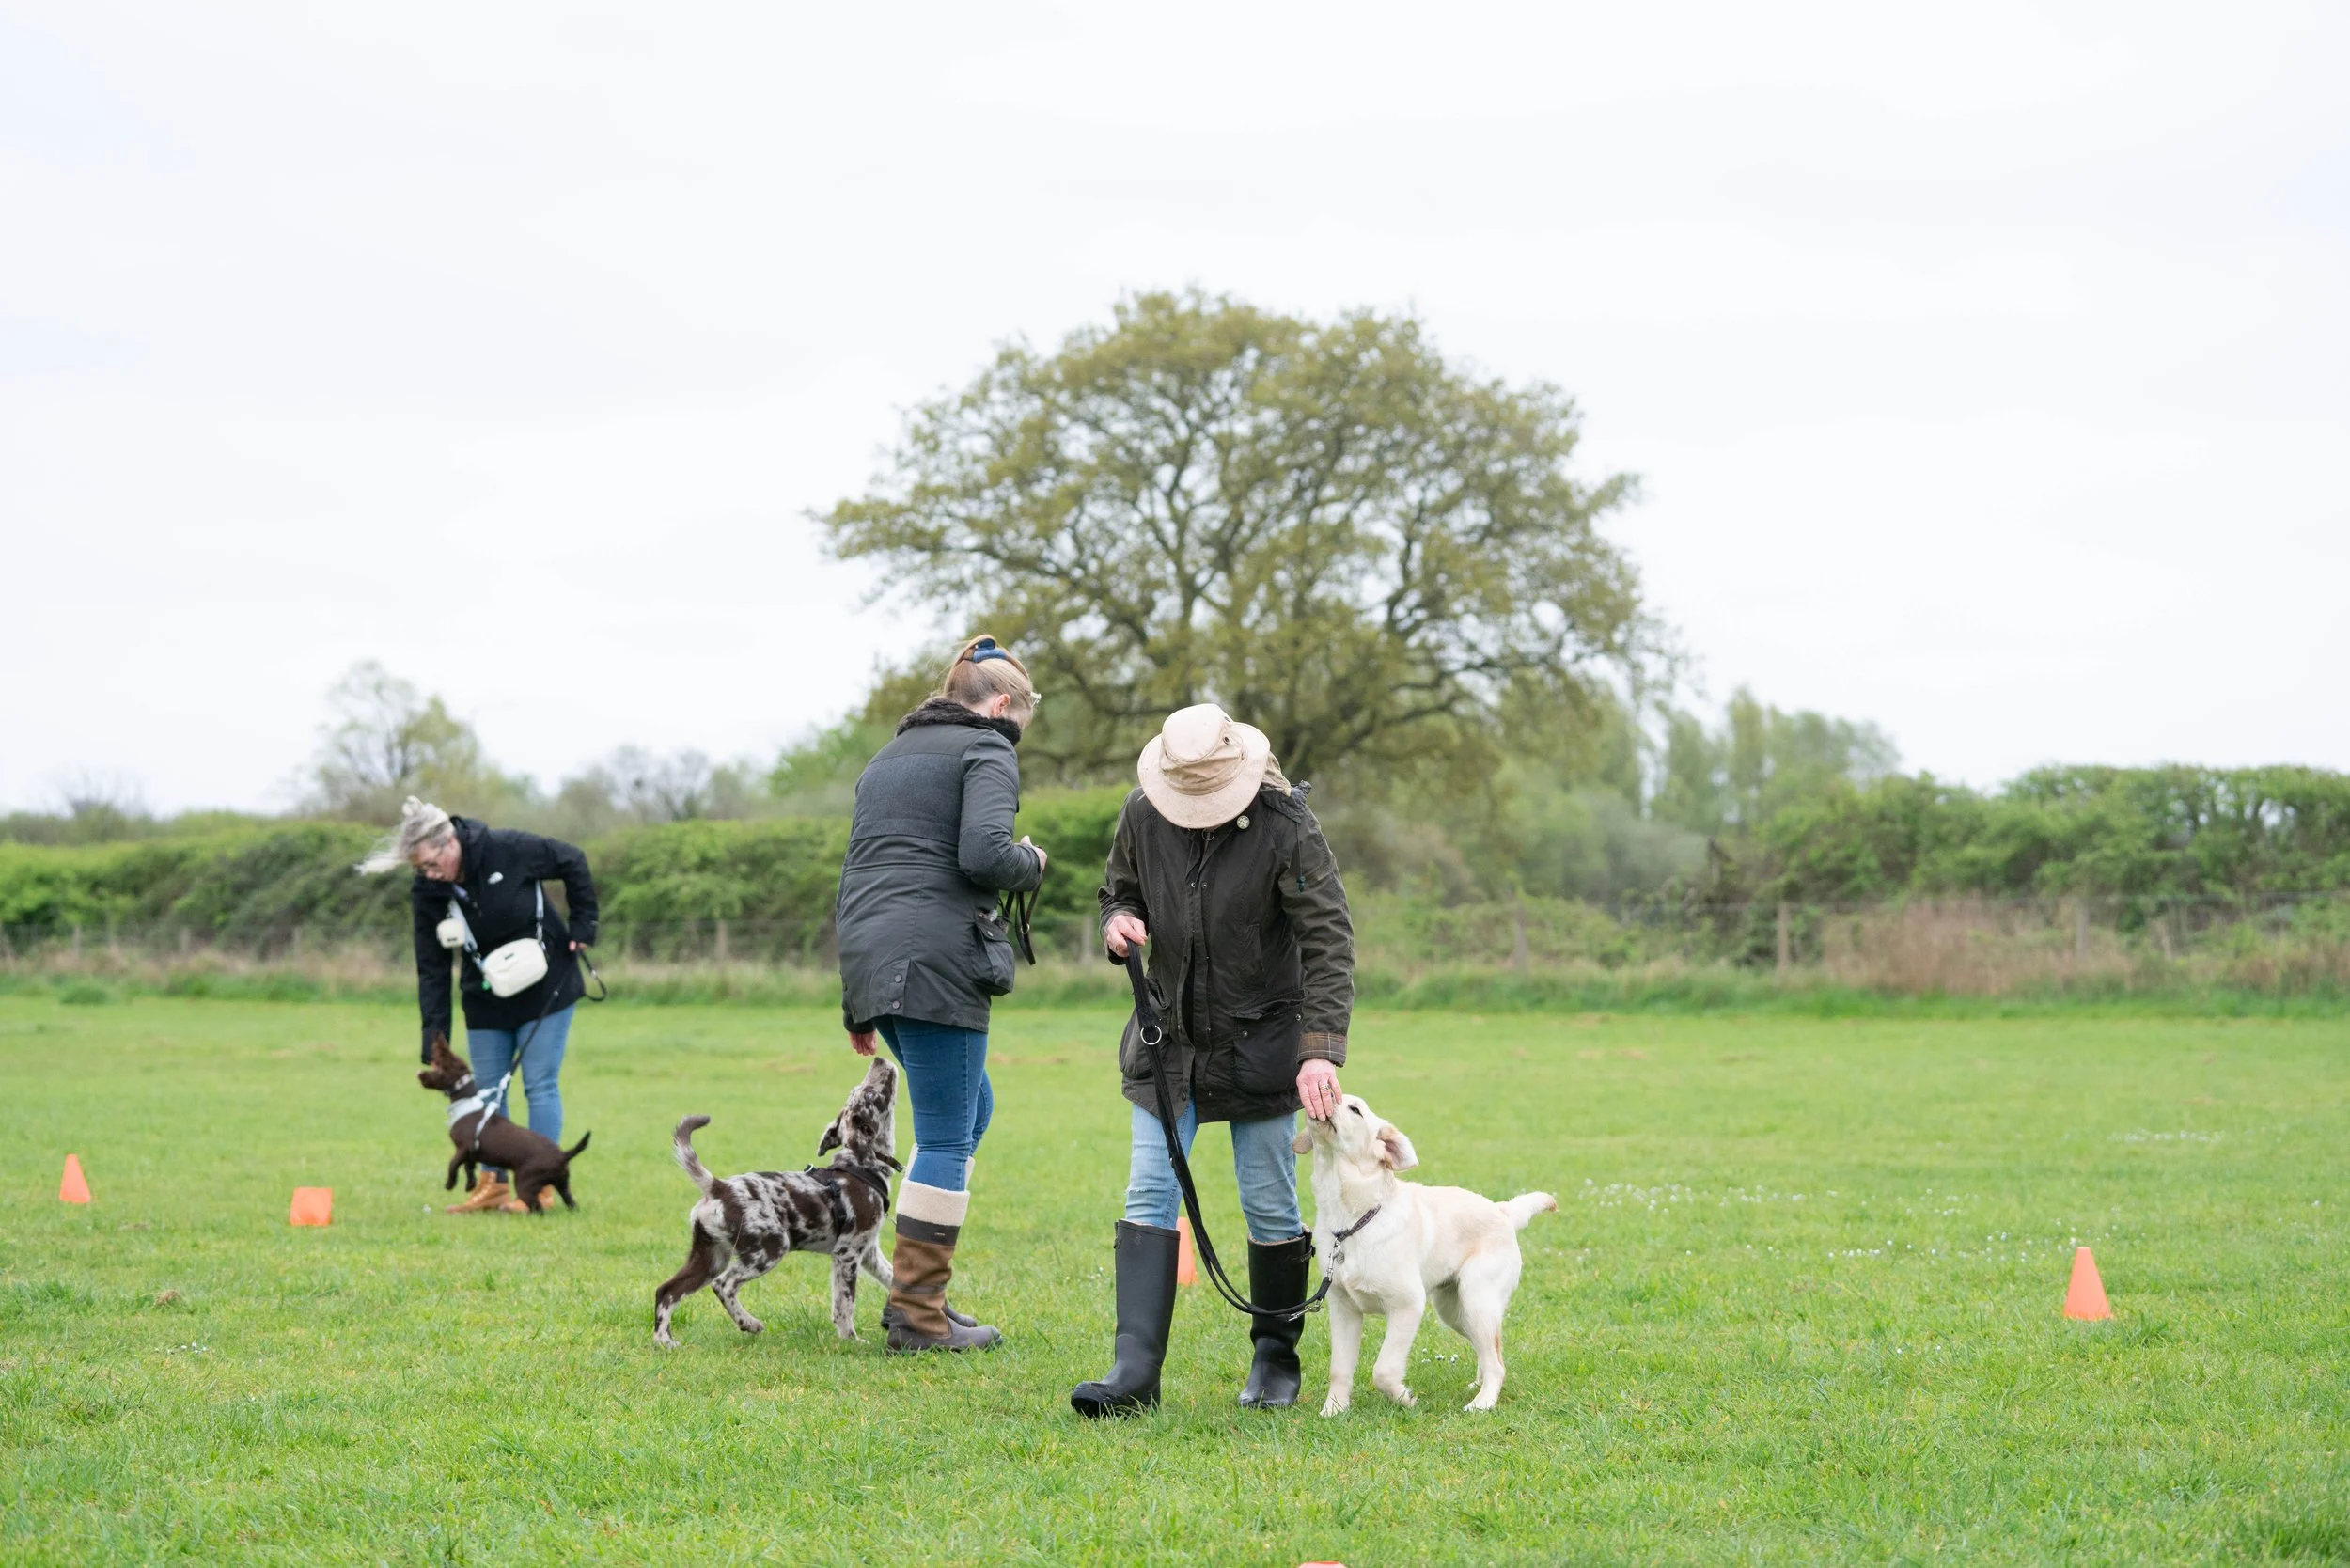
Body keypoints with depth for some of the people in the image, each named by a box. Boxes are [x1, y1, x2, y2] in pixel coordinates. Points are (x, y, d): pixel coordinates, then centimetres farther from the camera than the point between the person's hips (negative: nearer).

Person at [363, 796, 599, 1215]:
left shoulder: (510, 850, -24)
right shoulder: (427, 894, -14)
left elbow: (573, 863, -8)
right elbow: (432, 969, -10)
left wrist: (582, 925, -9)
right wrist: (434, 1035, -16)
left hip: (545, 988, -4)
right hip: (486, 999, 4)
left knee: (540, 1084, -3)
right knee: (487, 1091, 6)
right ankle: (493, 1185, 14)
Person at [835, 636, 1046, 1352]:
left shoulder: (889, 756, 25)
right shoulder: (988, 751, -1)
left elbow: (853, 872, 25)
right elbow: (984, 854, -18)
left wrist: (857, 1002, 26)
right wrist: (1032, 863, 5)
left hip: (869, 959, 9)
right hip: (935, 959, -9)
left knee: (970, 1109, 20)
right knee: (946, 1137, -3)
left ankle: (913, 1291, 16)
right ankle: (918, 1315, -3)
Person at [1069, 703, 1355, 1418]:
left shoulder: (1284, 826, -18)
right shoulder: (1142, 816, -6)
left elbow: (1329, 941, -18)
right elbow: (1119, 893, 12)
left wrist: (1321, 1049, -26)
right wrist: (1119, 923, -14)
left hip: (1261, 1041, -3)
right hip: (1169, 1037, 4)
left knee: (1270, 1208, 2)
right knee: (1148, 1197, -6)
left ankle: (1275, 1359, 18)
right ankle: (1135, 1370, -10)